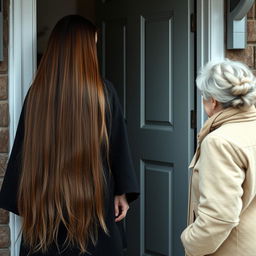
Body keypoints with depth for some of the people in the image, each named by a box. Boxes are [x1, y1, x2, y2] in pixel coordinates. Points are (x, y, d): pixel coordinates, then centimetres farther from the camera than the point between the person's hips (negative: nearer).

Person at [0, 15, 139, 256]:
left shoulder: (36, 92, -5)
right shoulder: (103, 92, -8)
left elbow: (23, 150, 0)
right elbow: (118, 146, -2)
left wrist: (21, 200, 9)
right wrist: (122, 192, 8)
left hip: (44, 201, 2)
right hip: (94, 199, -1)